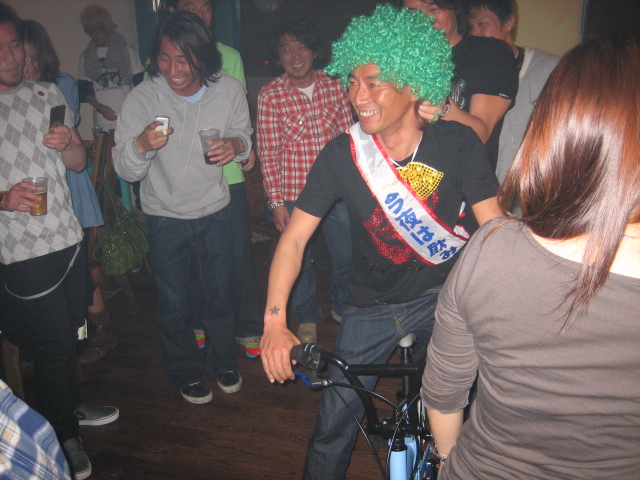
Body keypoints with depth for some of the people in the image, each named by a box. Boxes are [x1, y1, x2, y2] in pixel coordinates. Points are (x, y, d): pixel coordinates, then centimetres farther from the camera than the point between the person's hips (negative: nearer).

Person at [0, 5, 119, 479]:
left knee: (70, 334, 20)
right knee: (52, 343, 5)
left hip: (68, 238, 5)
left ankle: (72, 405, 44)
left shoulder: (48, 94, 7)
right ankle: (64, 434, 28)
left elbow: (79, 163, 8)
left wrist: (68, 144, -13)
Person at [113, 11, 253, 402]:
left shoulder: (229, 91, -13)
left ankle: (223, 361, 42)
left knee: (220, 294, 15)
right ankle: (184, 370, 38)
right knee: (174, 302, 12)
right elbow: (125, 169, -17)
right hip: (165, 217, -1)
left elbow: (244, 136, 5)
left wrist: (236, 144, -19)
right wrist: (141, 145, -39)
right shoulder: (142, 99, -19)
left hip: (215, 212, 2)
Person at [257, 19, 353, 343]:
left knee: (347, 255, 13)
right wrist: (276, 202, -8)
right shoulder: (270, 96, -7)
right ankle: (307, 317, 36)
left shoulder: (334, 86, 0)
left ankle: (342, 307, 40)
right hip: (293, 195, -2)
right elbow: (268, 154, -6)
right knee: (300, 261, 12)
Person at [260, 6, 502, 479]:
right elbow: (295, 237, -13)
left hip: (445, 295, 0)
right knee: (334, 422, 2)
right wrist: (275, 320, -25)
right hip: (373, 307, 1)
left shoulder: (458, 144, -14)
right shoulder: (341, 155, -13)